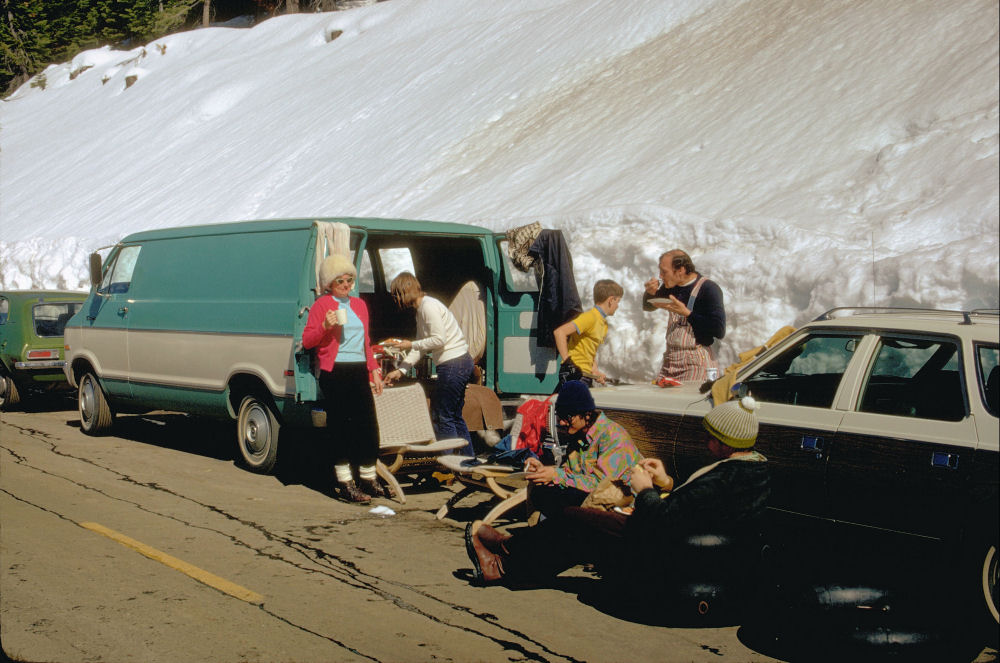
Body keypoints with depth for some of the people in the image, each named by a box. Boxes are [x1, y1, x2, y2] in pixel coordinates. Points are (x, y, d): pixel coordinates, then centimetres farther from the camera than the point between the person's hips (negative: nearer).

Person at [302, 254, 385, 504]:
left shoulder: (359, 305, 18)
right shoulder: (322, 305, -1)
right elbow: (306, 341, -3)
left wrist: (374, 370, 16)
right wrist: (325, 326, -19)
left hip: (359, 371, 6)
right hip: (335, 373, -6)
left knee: (368, 426, 5)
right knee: (340, 427, -1)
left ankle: (368, 479, 18)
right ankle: (345, 485, 7)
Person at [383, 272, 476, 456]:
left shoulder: (429, 306, -14)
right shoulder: (420, 309, 16)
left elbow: (439, 340, -20)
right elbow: (421, 345, 17)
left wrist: (411, 345, -10)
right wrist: (400, 370, 11)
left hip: (453, 363, -10)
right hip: (460, 364, 10)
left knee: (444, 416, -4)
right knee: (455, 416, 16)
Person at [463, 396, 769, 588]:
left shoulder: (722, 480, -31)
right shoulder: (755, 468, 0)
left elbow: (663, 522, -30)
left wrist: (645, 490, -13)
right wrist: (667, 484, 5)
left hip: (663, 562, -9)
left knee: (572, 519, 4)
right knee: (583, 538, 19)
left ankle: (508, 547, 28)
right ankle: (505, 568, 29)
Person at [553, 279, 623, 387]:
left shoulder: (604, 324, 16)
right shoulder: (590, 317, -14)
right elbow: (559, 332, -24)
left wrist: (595, 370, 6)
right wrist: (567, 361, -24)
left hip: (586, 375, 10)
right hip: (573, 374, -10)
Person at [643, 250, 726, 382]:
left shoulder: (709, 289, -12)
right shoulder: (671, 287, 9)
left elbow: (719, 331, -20)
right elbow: (647, 307, 26)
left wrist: (686, 313, -20)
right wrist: (650, 293, 2)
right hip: (670, 361, 7)